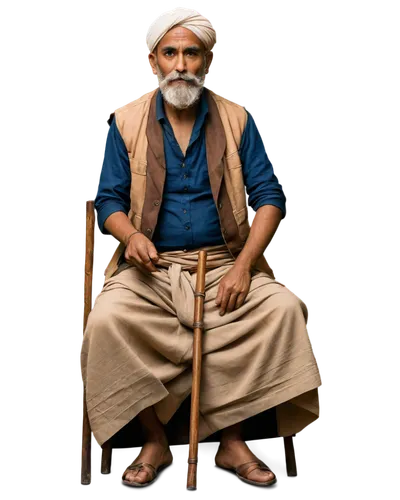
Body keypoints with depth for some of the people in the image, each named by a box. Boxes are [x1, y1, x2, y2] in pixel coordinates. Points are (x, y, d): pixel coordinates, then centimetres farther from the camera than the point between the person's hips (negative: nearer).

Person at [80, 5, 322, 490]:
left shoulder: (237, 119, 7)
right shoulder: (126, 121, 7)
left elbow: (269, 196, 1)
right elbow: (108, 199, 7)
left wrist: (244, 264, -15)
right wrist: (130, 236, -17)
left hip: (224, 264, 1)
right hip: (149, 266, 0)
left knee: (283, 308, -27)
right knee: (106, 319, -30)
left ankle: (232, 436, -12)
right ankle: (154, 440, -11)